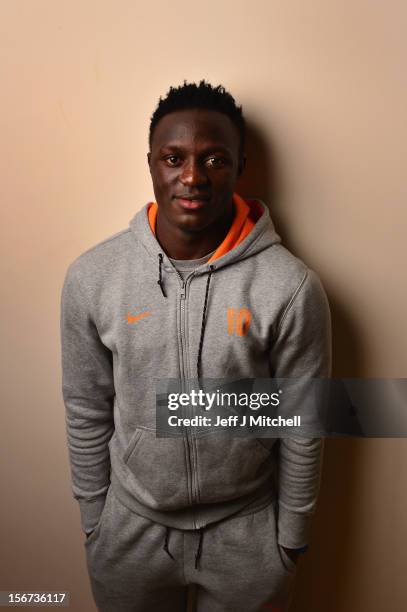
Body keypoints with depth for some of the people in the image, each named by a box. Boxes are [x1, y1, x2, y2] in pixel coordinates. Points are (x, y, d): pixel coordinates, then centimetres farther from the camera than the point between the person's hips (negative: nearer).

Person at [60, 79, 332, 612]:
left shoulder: (291, 287, -21)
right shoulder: (90, 276, -14)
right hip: (130, 526, 2)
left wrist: (292, 537, 1)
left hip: (247, 530, -1)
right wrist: (92, 520, 5)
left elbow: (302, 428, -9)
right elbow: (87, 412, -3)